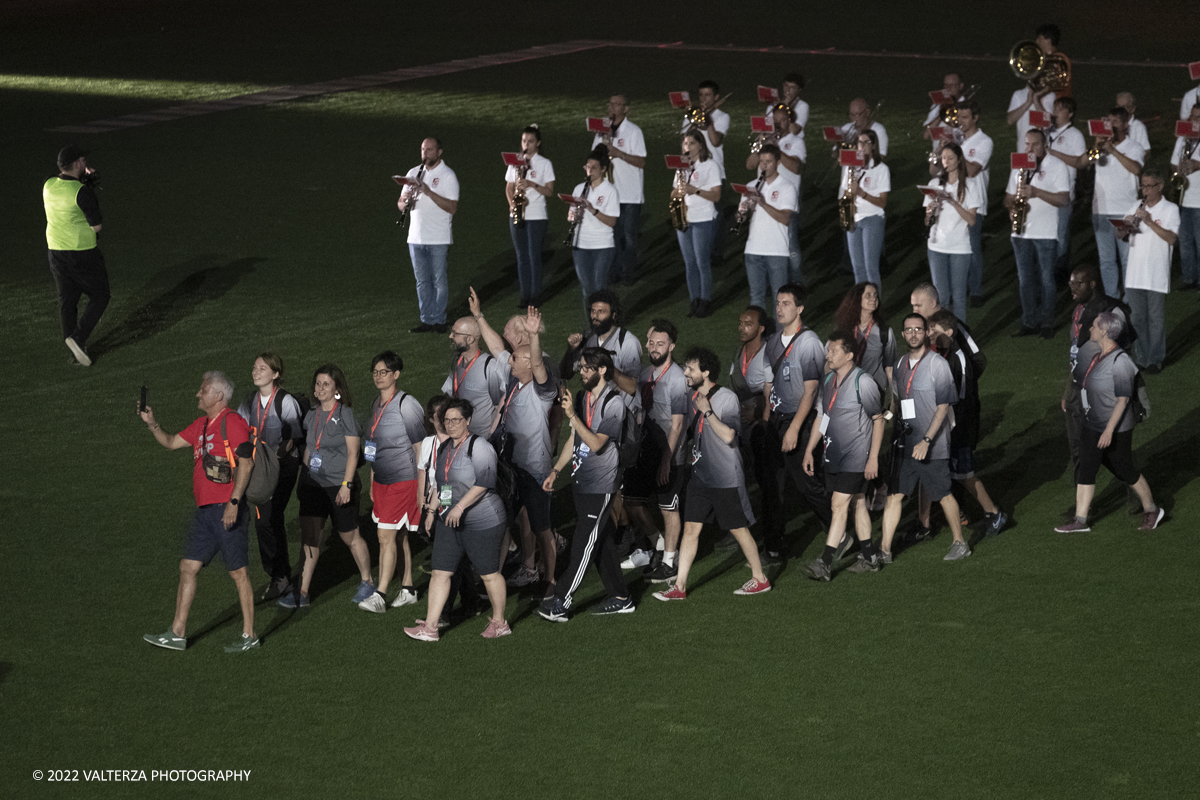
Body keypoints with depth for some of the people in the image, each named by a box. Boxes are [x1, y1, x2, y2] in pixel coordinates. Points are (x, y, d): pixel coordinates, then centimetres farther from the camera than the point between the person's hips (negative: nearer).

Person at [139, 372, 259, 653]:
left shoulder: (232, 423, -11)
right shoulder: (202, 425, 17)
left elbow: (246, 462, -18)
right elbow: (171, 442, 28)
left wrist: (234, 502, -23)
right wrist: (152, 424, 10)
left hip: (227, 510, -9)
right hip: (205, 510, 9)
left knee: (239, 572, -2)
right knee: (188, 567, 8)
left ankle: (249, 635, 6)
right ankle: (177, 633, 12)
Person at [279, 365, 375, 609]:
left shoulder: (345, 415, -10)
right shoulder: (312, 416, 7)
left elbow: (353, 453, -12)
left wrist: (346, 485, -18)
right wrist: (302, 482, 18)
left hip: (338, 486, -5)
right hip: (314, 485, 5)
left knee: (350, 537, 8)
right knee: (309, 538, 0)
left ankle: (367, 582, 28)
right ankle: (303, 593, 1)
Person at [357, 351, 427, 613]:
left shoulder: (406, 405, -13)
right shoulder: (376, 405, 10)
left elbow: (420, 448, -12)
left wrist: (421, 489, -13)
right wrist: (372, 483, 18)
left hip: (403, 480, -8)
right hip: (381, 481, 8)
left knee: (386, 536, -11)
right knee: (398, 537, 13)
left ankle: (380, 596, -10)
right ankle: (408, 589, 21)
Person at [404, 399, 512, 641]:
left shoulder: (478, 446, -14)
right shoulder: (444, 448, 12)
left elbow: (484, 481, -24)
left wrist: (460, 506, -27)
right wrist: (438, 505, 20)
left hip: (482, 522, -8)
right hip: (449, 521, 8)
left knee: (489, 574, 3)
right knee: (439, 572, 1)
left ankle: (499, 622, 19)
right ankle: (429, 627, 1)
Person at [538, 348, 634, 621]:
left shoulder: (613, 402, -14)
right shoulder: (583, 397, 10)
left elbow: (596, 443, -22)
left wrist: (572, 415, -28)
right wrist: (556, 471, 13)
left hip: (601, 485, -8)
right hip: (582, 482, 8)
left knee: (583, 544, -6)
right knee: (602, 543, 12)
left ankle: (561, 603, -5)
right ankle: (621, 598, 20)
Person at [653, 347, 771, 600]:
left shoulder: (727, 398, -14)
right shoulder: (693, 398, 9)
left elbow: (728, 435, -23)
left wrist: (707, 411, -23)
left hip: (726, 479, -7)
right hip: (700, 475, 7)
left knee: (739, 529, 4)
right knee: (691, 528, 3)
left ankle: (760, 579, 19)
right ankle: (680, 586, 5)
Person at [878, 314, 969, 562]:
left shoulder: (938, 364, -10)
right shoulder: (900, 365, 10)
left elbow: (943, 406, -14)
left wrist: (926, 440, -20)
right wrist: (893, 435, 17)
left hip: (932, 447, -5)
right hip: (905, 445, 5)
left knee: (943, 495, 5)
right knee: (894, 495, 0)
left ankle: (960, 543, 21)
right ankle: (885, 549, 3)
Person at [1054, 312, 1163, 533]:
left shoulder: (1119, 362, -24)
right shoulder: (1093, 352, 0)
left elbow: (1123, 399, -23)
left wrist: (1109, 430, -25)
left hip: (1116, 429, -8)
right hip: (1093, 425, 8)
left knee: (1124, 470, 6)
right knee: (1085, 470, 5)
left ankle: (1151, 511, 26)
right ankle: (1080, 520, 10)